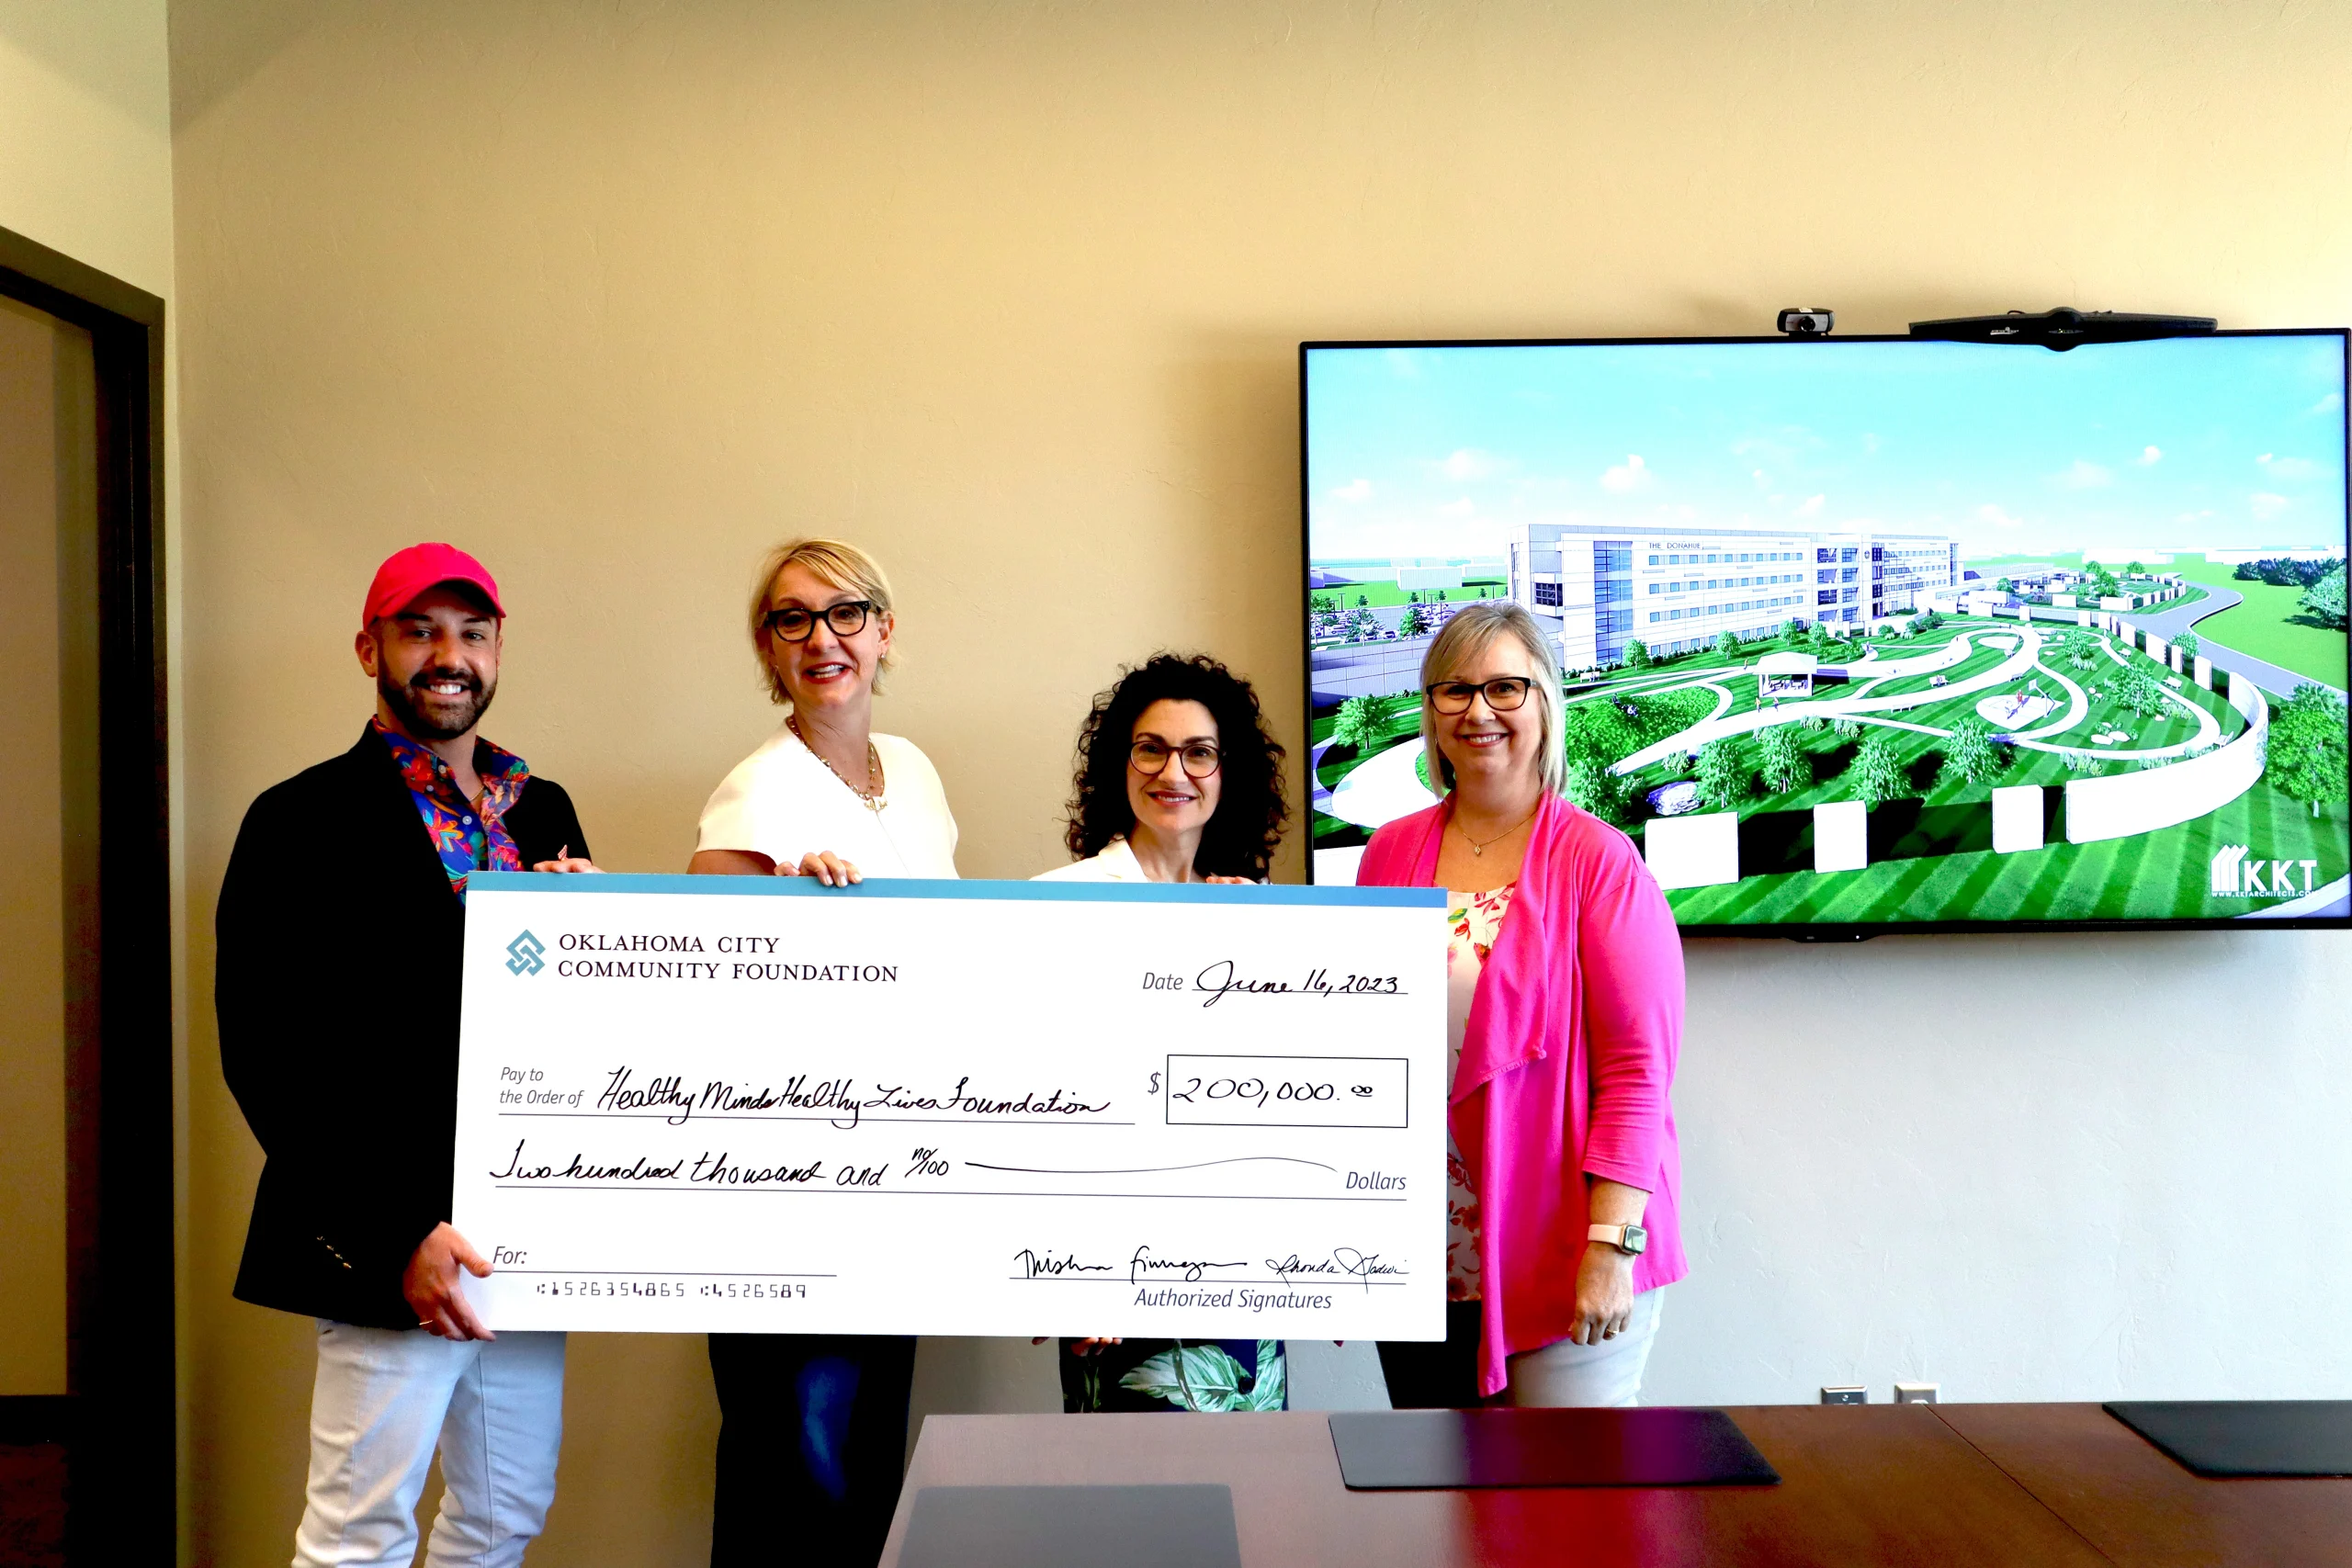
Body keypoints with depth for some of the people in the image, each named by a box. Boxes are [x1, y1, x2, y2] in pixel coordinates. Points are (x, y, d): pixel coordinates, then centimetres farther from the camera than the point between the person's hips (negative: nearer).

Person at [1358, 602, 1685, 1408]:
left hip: (1559, 1262, -4)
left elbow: (1638, 1069, -11)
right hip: (1416, 1262, 4)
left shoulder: (1600, 861, -7)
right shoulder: (1391, 853, 7)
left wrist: (1611, 1247, -17)